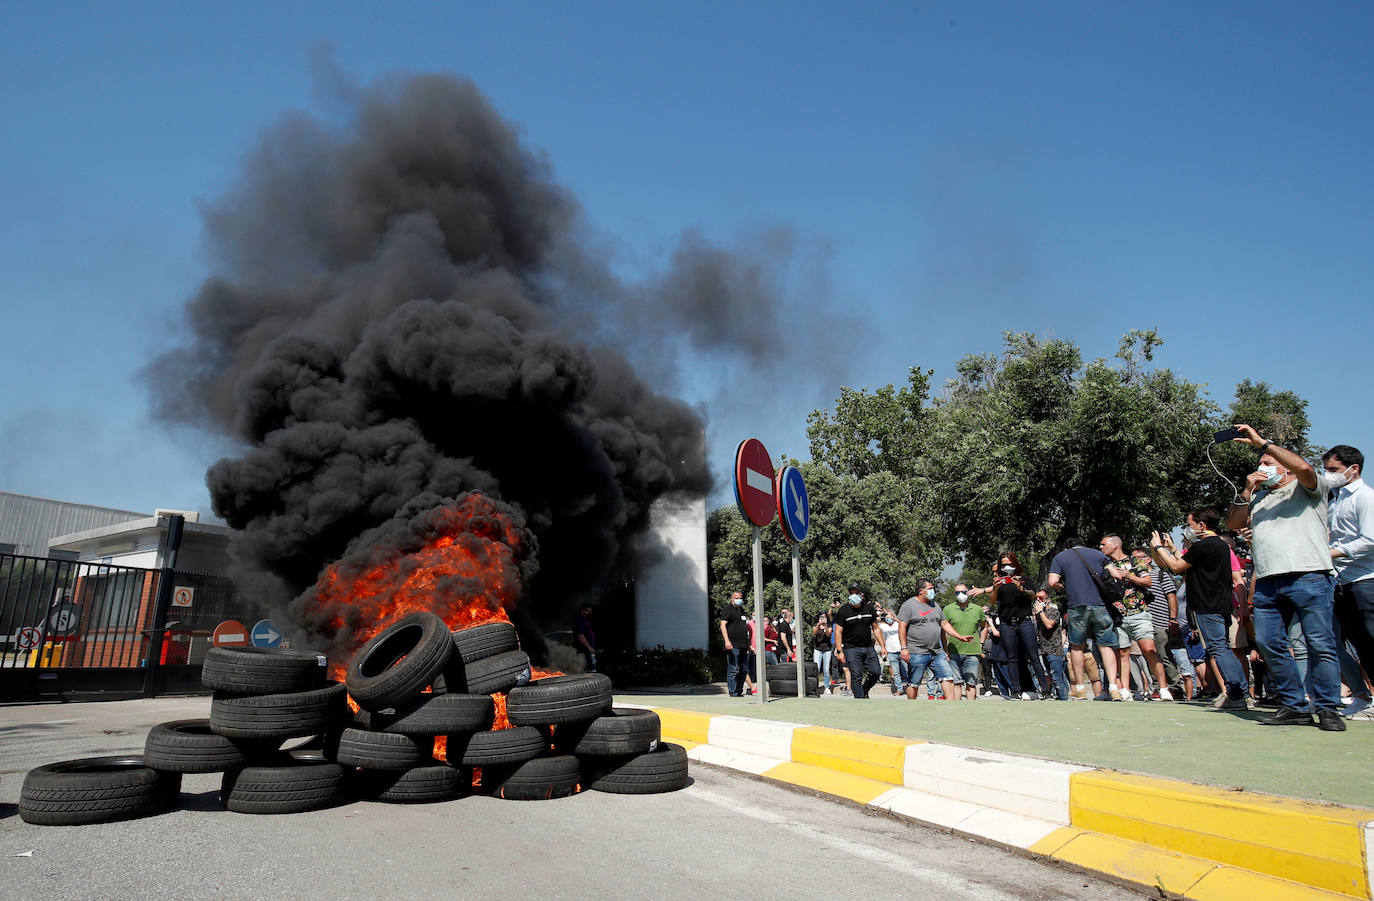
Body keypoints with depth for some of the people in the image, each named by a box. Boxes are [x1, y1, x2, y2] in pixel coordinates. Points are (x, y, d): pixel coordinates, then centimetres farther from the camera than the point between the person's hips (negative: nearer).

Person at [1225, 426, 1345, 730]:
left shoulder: (1308, 487, 9)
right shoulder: (1259, 498, 26)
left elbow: (1304, 467, -13)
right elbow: (1233, 523, 18)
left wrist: (1262, 443, -10)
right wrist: (1247, 491, 7)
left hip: (1309, 576, -6)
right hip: (1267, 582, 6)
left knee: (1320, 644, -6)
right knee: (1268, 643, 0)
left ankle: (1328, 709, 1)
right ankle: (1294, 707, 8)